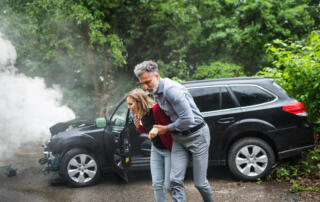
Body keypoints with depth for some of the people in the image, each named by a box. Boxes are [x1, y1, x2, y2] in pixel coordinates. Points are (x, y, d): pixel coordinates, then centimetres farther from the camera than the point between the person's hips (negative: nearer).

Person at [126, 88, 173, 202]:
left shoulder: (156, 109, -25)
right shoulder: (140, 115, -1)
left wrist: (158, 129, -42)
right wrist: (138, 126, -8)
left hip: (169, 149, -7)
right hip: (156, 150, 7)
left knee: (168, 185, -5)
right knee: (157, 184, 4)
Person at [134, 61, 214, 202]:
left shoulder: (172, 89, -25)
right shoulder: (155, 91, 4)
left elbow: (188, 120, -28)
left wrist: (167, 128, -14)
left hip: (197, 135, -8)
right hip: (179, 138, 8)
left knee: (200, 183, 0)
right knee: (175, 181, -5)